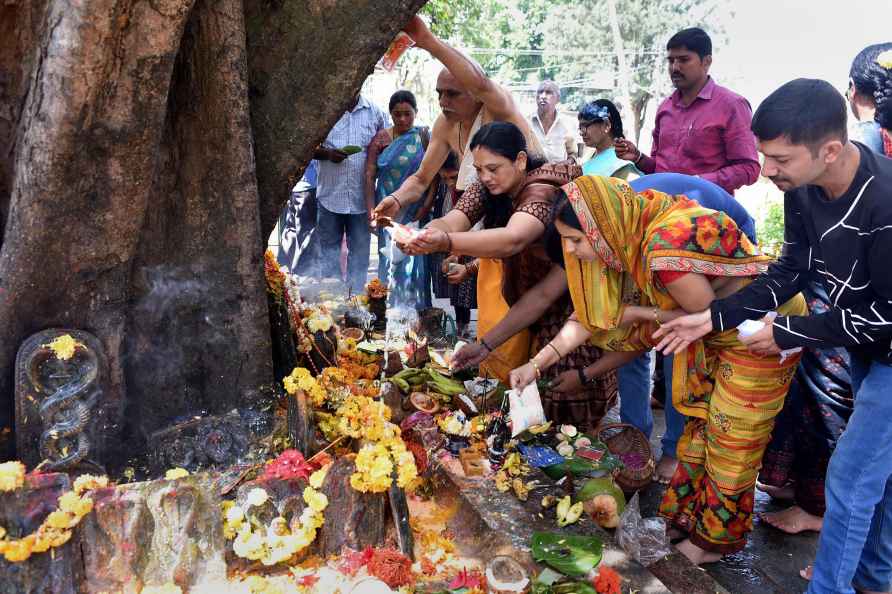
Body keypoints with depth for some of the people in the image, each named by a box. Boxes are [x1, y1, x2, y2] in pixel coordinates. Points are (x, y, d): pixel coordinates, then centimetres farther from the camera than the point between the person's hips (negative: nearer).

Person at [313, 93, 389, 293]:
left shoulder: (375, 112, 4)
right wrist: (326, 153, -14)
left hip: (361, 196, 1)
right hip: (330, 193, 0)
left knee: (360, 248, 7)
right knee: (328, 248, 8)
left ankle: (356, 293, 17)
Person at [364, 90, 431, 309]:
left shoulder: (424, 136, 3)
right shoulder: (381, 139, 4)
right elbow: (370, 175, 1)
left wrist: (425, 207, -11)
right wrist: (371, 212, -6)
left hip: (416, 211, 0)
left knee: (414, 260, 1)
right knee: (390, 259, 1)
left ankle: (415, 308, 11)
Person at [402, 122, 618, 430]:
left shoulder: (543, 191, -28)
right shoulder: (486, 188, -6)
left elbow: (513, 239, -48)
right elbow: (450, 222, -22)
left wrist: (445, 242, -61)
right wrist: (423, 236, -46)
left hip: (566, 304, -6)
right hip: (521, 297, 6)